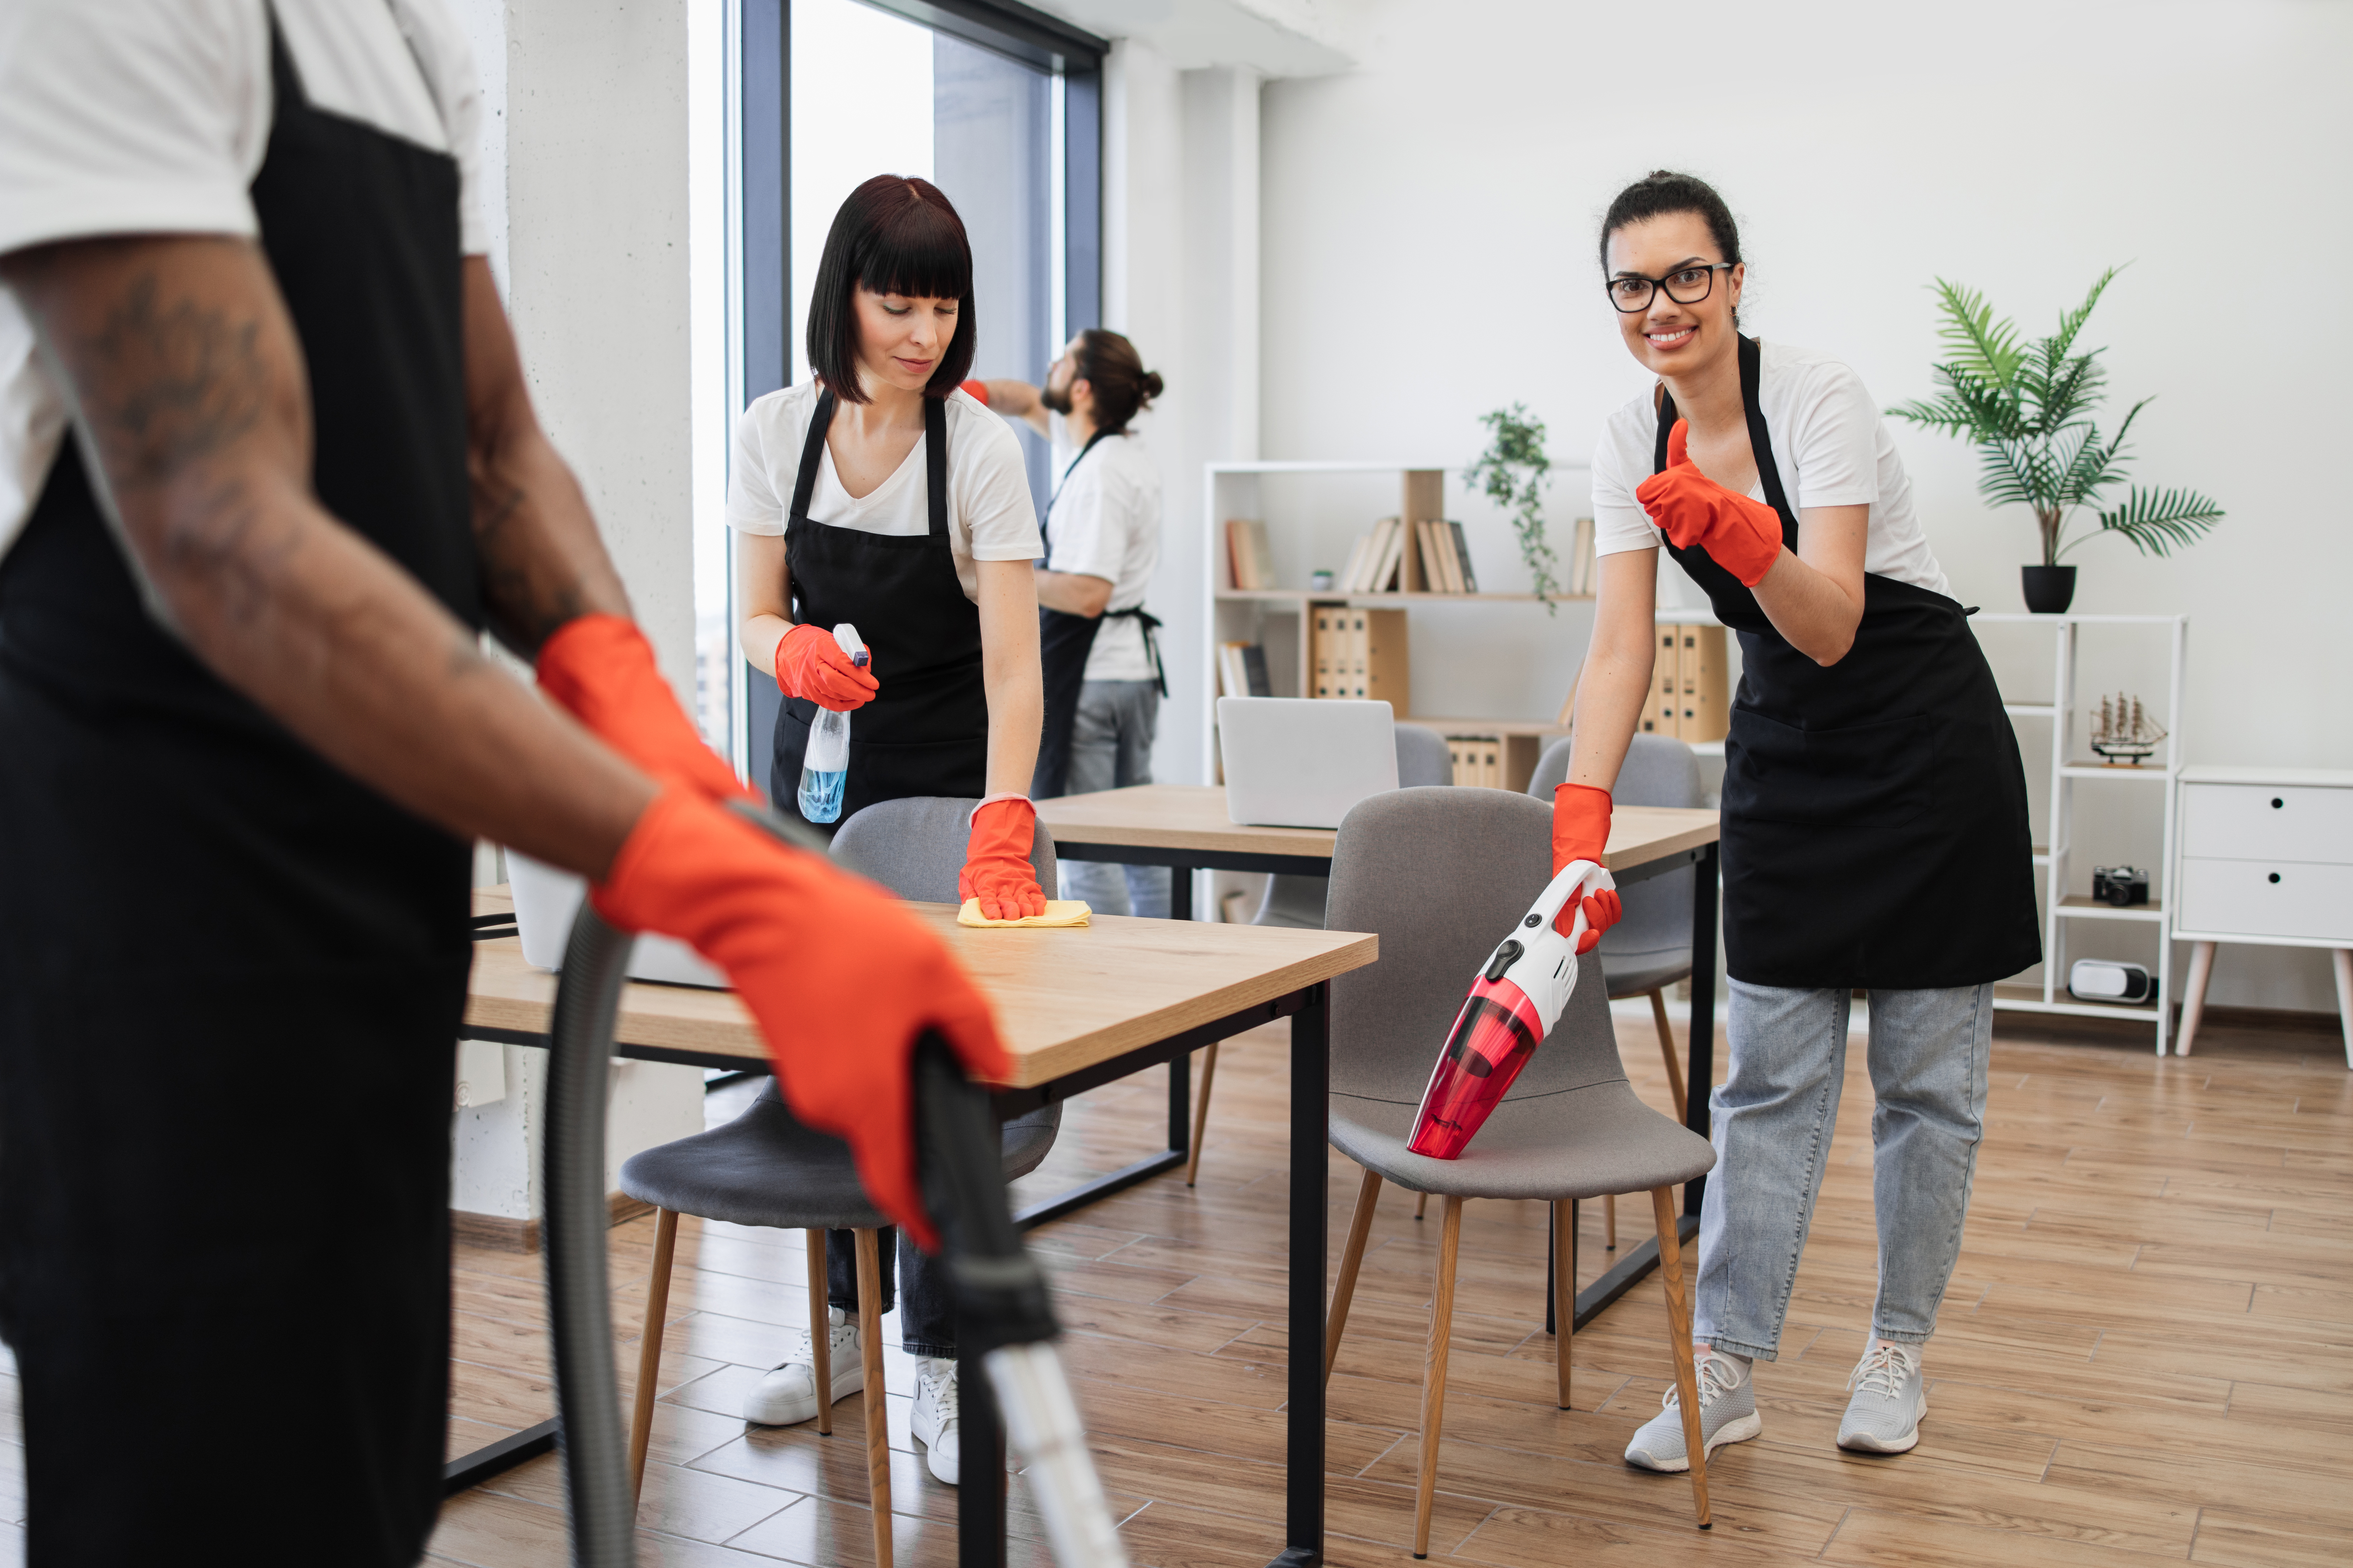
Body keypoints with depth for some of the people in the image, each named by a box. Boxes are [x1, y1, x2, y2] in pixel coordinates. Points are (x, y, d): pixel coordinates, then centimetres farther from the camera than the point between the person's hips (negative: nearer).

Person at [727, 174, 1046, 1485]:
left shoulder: (980, 448, -17)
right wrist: (792, 650, -23)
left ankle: (941, 1368, 9)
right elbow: (758, 613, 2)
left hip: (950, 775, -4)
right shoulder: (777, 431, -6)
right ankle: (844, 1325, 28)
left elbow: (1013, 662, -23)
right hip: (817, 761, 4)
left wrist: (1002, 830, -36)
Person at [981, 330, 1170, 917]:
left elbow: (1088, 595, -25)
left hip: (1088, 672, -10)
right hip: (1135, 665, 10)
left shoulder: (1098, 474, -18)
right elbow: (1029, 402, 25)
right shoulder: (1126, 448, 11)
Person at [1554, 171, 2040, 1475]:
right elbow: (1620, 650, -11)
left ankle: (1896, 1350, 20)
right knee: (1769, 1071, 3)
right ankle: (1725, 1367, 7)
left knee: (1926, 1074, 4)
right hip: (1784, 750, 5)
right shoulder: (1632, 446, -5)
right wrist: (1579, 818, -22)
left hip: (1924, 741, -4)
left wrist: (1742, 534, -47)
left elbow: (1832, 630, -29)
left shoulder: (1820, 397, -21)